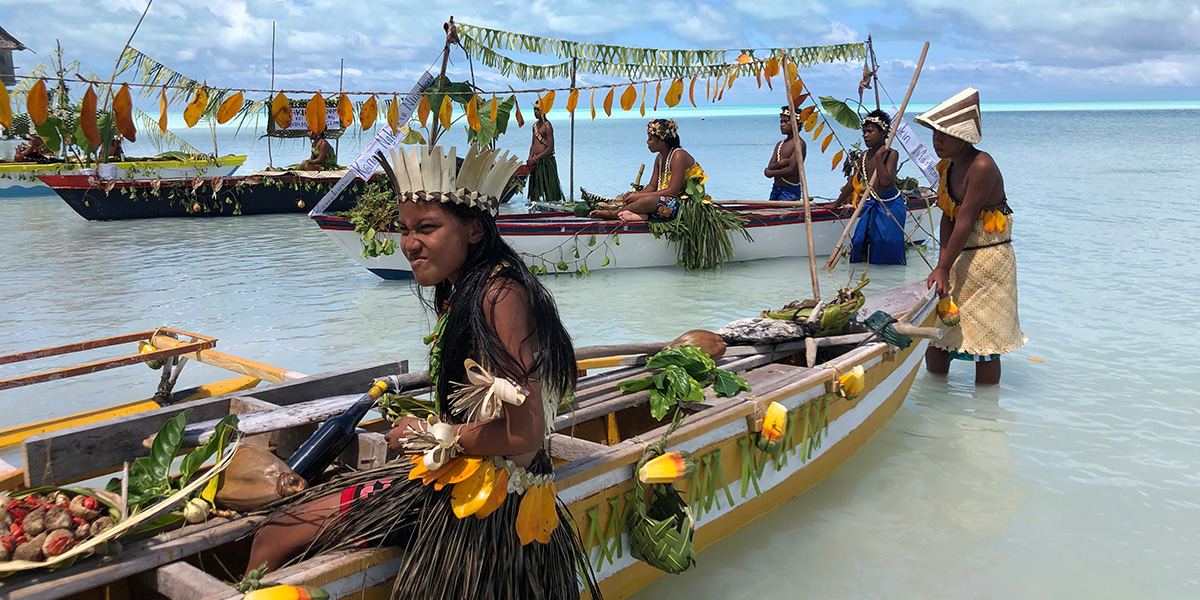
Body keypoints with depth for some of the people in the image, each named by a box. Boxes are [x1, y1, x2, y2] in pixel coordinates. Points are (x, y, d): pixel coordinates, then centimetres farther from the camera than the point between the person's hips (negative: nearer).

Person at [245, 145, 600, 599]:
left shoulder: (501, 297, -22)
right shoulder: (461, 293, 7)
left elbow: (525, 434, -25)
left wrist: (428, 436, -13)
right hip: (446, 481, 9)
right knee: (273, 540, 12)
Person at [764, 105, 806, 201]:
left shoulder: (799, 144, -11)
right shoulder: (779, 145, 15)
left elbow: (791, 170, -18)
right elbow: (770, 167, 6)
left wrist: (770, 173, -5)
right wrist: (779, 164, -16)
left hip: (789, 192, -8)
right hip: (775, 189, 8)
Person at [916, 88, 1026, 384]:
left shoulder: (982, 166, -20)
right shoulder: (946, 166, 6)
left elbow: (965, 221, -23)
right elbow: (947, 218, 2)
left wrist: (942, 269, -24)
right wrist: (942, 264, -10)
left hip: (989, 259, -8)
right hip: (959, 258, 8)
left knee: (985, 339, 0)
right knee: (936, 329, 13)